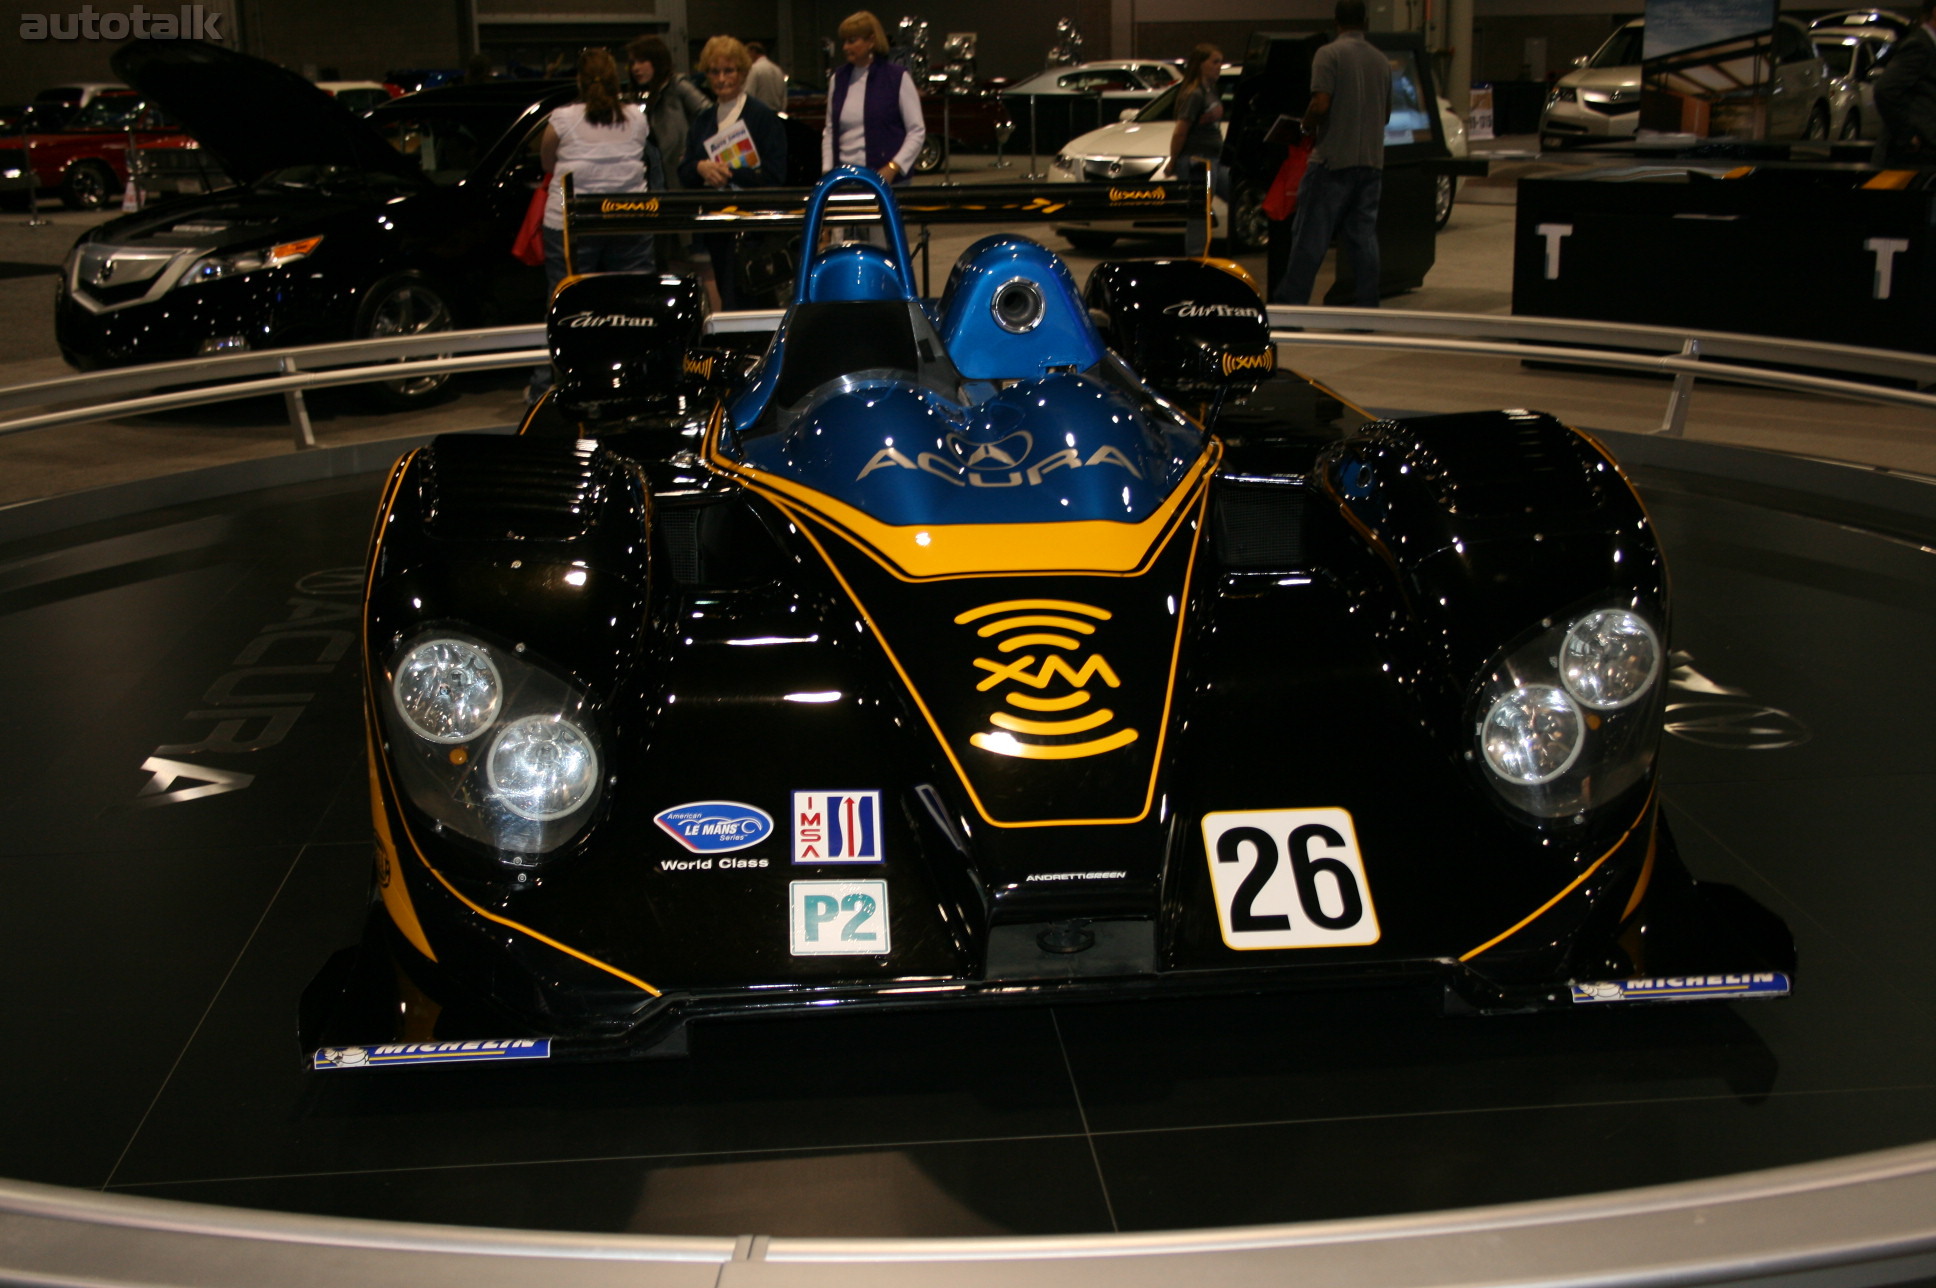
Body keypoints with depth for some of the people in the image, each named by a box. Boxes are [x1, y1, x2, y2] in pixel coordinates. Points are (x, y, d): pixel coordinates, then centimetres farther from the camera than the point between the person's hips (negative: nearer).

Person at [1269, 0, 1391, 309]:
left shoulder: (1329, 54, -8)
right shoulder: (1381, 61, 11)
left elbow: (1321, 104, -17)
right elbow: (1386, 113, 17)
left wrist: (1308, 129, 1)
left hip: (1333, 159, -5)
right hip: (1372, 160, 5)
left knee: (1311, 236, -3)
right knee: (1364, 235, 8)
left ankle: (1289, 304, -1)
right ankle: (1366, 306, 7)